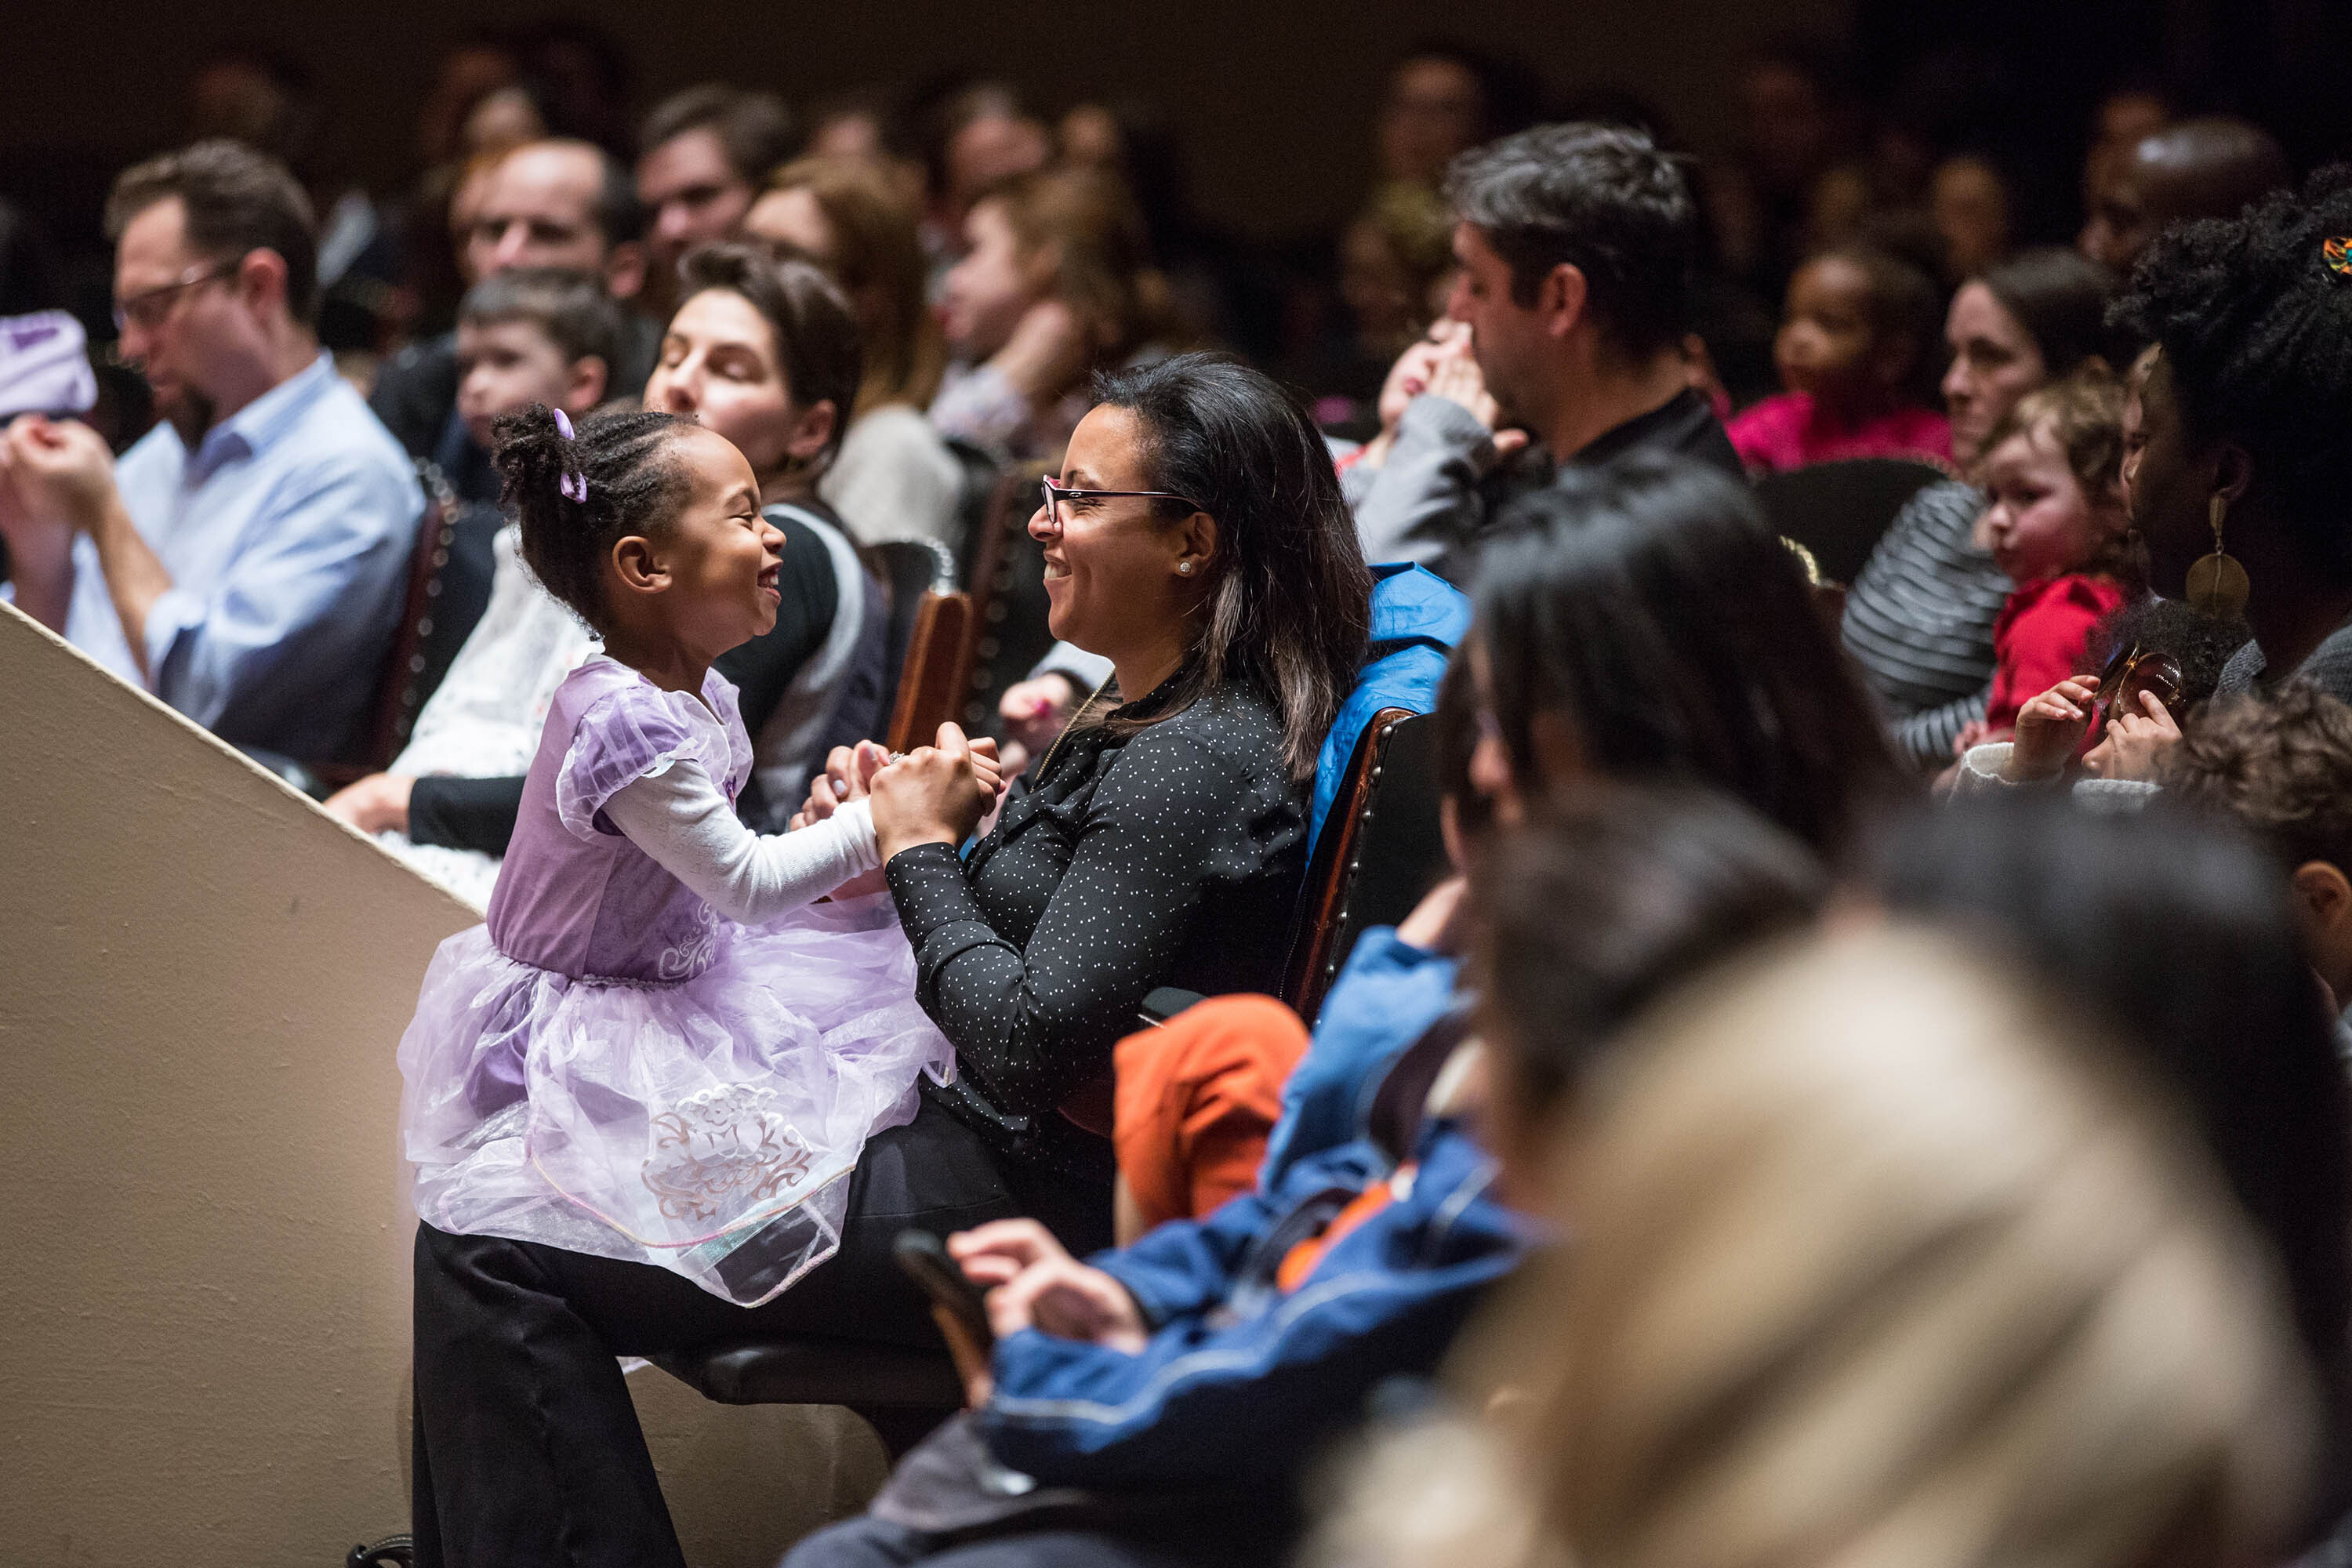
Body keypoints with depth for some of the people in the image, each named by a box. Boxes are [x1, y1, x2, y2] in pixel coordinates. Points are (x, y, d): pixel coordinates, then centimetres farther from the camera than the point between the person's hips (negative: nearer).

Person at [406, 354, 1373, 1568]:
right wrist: (878, 850, 3)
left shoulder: (1203, 761, -20)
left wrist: (925, 851, -12)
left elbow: (1029, 1045, -27)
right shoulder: (1131, 727, 12)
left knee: (493, 1251, -12)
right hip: (968, 1147, 11)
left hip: (1030, 1215, -11)